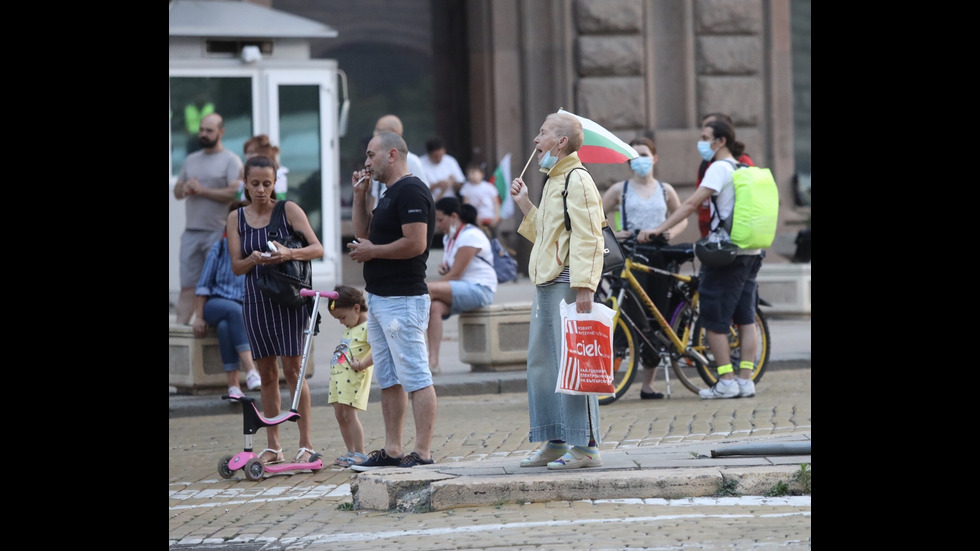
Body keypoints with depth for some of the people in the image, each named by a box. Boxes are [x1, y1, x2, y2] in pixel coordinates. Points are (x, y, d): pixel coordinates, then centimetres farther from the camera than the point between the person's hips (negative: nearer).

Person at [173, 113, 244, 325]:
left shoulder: (231, 160, -1)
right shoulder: (191, 160, 19)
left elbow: (234, 193, -14)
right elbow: (177, 191, 24)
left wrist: (202, 190, -11)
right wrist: (185, 188, -1)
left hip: (217, 233, -6)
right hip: (191, 232, 6)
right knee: (187, 286, -1)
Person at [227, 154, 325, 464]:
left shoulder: (289, 210, -4)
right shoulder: (236, 218, 5)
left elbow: (317, 249, -11)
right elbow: (236, 267, 2)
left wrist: (289, 254, -30)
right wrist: (254, 260, -20)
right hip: (255, 301, 3)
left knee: (293, 369, -7)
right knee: (267, 374, 7)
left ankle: (306, 444, -3)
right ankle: (273, 446, 12)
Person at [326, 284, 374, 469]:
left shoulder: (368, 328, -12)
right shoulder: (350, 329, 19)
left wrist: (362, 365, -24)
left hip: (353, 378, -10)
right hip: (338, 377, 10)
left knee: (349, 414, -11)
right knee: (340, 415, 9)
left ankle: (360, 453, -6)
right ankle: (351, 452, 17)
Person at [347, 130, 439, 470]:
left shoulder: (411, 192, -13)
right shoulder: (389, 194, 19)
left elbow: (416, 243, -23)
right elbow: (362, 234, 25)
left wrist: (372, 252, -12)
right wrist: (360, 196, 14)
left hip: (402, 299, -11)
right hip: (379, 298, 11)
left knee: (415, 378, -9)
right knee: (388, 380, 13)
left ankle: (423, 454, -10)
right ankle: (391, 451, 19)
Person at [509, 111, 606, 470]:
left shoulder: (577, 181, -10)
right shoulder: (553, 181, 20)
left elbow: (586, 238, -18)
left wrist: (584, 286, -25)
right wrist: (525, 206, 18)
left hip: (567, 285, -10)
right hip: (546, 285, 10)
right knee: (541, 362, 11)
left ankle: (585, 446, -9)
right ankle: (555, 443, 16)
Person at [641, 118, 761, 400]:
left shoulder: (720, 168, -11)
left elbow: (691, 203, -19)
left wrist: (658, 229, -21)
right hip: (752, 252, 9)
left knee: (713, 319, -2)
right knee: (745, 318, 8)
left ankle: (726, 381, -4)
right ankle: (746, 380, 7)